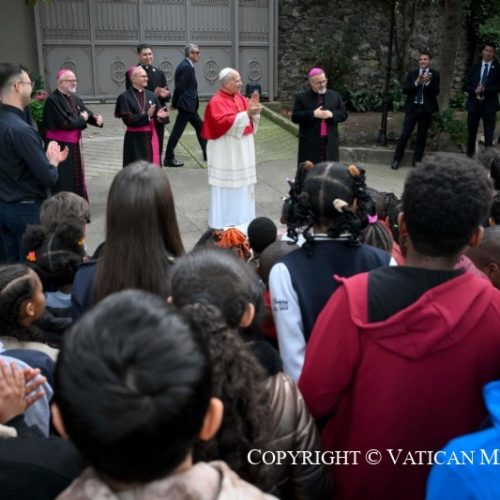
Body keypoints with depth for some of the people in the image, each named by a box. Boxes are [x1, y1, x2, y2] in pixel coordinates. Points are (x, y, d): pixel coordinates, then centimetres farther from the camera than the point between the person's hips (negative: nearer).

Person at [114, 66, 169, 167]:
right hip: (135, 139, -4)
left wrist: (159, 116, -18)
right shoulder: (125, 97, -6)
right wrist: (146, 115, -25)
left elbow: (158, 116, 5)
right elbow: (128, 119, -15)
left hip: (151, 137, 4)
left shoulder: (151, 95, 6)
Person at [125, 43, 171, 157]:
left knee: (158, 151, 9)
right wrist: (153, 94, -21)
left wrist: (165, 95, -15)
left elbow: (167, 96, 10)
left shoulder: (159, 73, 13)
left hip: (158, 118, 5)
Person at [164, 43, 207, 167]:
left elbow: (179, 87, 15)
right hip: (186, 104, -10)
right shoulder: (187, 67, -17)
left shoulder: (186, 66, 13)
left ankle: (207, 153, 25)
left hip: (189, 105, 10)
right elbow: (180, 87, -18)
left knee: (200, 127, 16)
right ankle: (169, 158, 2)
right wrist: (175, 103, -8)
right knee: (177, 131, -4)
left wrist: (175, 103, 13)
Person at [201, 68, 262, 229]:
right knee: (227, 184, -3)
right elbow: (223, 122, -25)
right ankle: (223, 221, 5)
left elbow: (250, 120, 13)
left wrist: (254, 112, -9)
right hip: (226, 150, -8)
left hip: (243, 148, 8)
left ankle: (241, 218, 23)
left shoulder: (241, 99, 10)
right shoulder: (217, 102, -14)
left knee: (243, 182, 13)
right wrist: (246, 114, -26)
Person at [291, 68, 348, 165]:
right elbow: (295, 117, -7)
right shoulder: (302, 98, 1)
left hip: (330, 142, 3)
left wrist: (332, 114, -12)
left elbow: (344, 114, 9)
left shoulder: (335, 96, 12)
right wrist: (313, 114, -18)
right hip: (310, 142, -3)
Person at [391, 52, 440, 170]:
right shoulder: (412, 74, 7)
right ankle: (397, 159, 8)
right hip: (412, 107, 0)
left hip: (426, 109, 0)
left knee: (422, 136, 6)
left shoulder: (435, 74, 2)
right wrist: (417, 82, -16)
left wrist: (428, 82, -23)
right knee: (404, 135, -1)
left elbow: (436, 92, -7)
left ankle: (417, 160, 15)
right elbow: (405, 90, -2)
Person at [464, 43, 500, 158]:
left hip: (489, 105, -3)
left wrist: (485, 89, -22)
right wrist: (474, 90, -17)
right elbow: (466, 86, 3)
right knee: (471, 132, 11)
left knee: (489, 134, -1)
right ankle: (470, 154, 23)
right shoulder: (475, 67, 7)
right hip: (474, 104, 3)